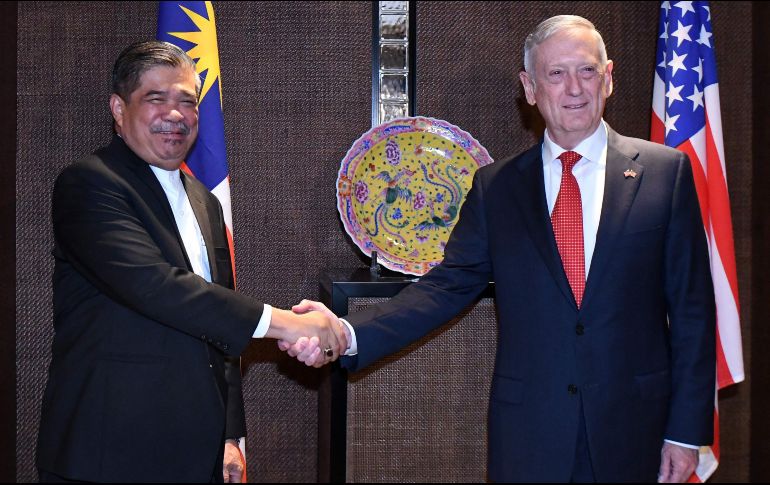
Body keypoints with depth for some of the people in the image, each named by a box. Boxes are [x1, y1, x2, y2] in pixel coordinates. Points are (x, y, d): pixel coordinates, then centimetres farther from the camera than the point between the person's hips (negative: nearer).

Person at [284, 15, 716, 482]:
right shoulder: (496, 186, 4)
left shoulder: (666, 170, 0)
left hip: (632, 426, 0)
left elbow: (692, 308, 0)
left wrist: (686, 429, -2)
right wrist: (349, 335, -17)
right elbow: (448, 286, -2)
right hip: (528, 429, 1)